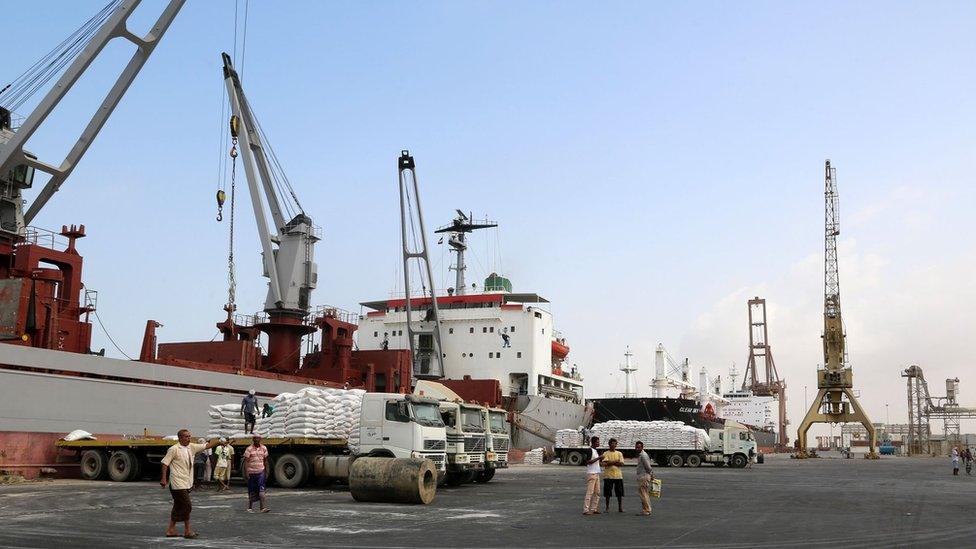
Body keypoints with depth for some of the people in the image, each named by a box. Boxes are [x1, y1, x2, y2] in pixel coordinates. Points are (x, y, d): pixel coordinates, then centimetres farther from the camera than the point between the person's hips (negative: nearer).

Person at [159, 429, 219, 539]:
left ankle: (171, 530, 19)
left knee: (178, 507, 12)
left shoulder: (191, 447, 9)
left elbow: (207, 446, 8)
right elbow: (165, 463, -10)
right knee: (187, 506, -9)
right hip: (178, 483, -8)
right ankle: (187, 530, 0)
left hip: (187, 483, 8)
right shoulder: (174, 449, -10)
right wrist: (163, 478, -16)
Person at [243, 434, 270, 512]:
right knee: (252, 491, 6)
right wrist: (246, 473, -14)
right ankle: (250, 508, 20)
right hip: (251, 472, -2)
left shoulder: (264, 448, 7)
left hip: (261, 472, 2)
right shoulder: (249, 449, -4)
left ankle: (263, 507, -17)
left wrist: (266, 472, 12)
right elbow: (246, 461, -6)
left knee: (261, 490, -9)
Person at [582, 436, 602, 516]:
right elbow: (588, 462, -19)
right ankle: (586, 510, -10)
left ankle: (594, 509, 13)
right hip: (591, 473, -9)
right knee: (590, 492, -10)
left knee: (597, 492, 9)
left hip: (597, 473, 9)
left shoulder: (596, 451, 18)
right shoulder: (590, 450, -11)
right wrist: (598, 458, -19)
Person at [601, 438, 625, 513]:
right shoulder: (606, 453, 3)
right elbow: (604, 463, -11)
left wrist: (610, 462, -11)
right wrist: (615, 461, -14)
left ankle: (620, 507, 9)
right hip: (608, 475, -2)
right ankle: (607, 507, 12)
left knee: (620, 493, 2)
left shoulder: (619, 453, 10)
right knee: (607, 493, 2)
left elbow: (621, 464, -1)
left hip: (618, 475, 2)